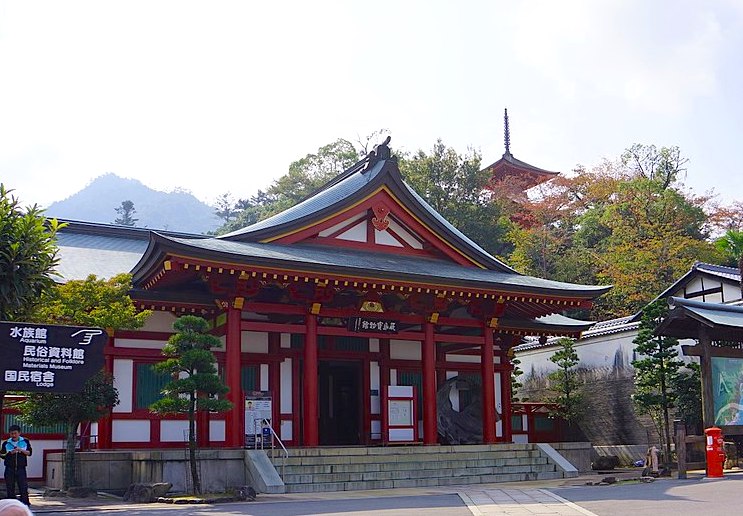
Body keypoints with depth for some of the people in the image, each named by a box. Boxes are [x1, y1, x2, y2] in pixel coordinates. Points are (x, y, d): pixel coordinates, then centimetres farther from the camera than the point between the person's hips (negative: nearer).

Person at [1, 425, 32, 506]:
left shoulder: (25, 441, 7)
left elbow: (29, 453, 4)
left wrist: (21, 450, -12)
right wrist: (10, 453, -11)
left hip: (21, 468, -1)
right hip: (9, 469, 1)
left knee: (23, 487, -6)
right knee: (10, 488, 3)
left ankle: (25, 504, -4)